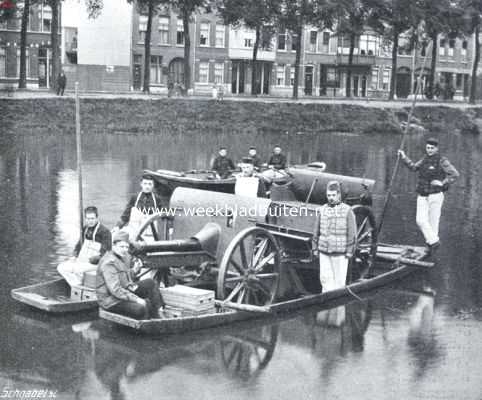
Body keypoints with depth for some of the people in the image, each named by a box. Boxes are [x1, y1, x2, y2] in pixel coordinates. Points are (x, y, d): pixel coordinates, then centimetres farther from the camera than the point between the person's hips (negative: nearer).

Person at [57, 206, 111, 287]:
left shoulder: (104, 232, -12)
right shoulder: (85, 229, 11)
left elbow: (106, 253, -14)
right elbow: (80, 243, 25)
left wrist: (91, 260, -21)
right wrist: (75, 255, 6)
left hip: (95, 262, -8)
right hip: (81, 259, 8)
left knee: (77, 268, -32)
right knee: (61, 268, -8)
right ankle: (77, 286, -9)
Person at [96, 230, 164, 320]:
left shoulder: (125, 257, 8)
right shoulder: (108, 263, -22)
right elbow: (115, 290, -28)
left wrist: (134, 270, -3)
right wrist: (136, 299, -27)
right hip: (112, 301, -10)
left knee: (151, 283, 6)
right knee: (141, 308, -31)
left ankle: (156, 317, 2)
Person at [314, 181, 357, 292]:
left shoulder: (347, 211, -2)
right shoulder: (322, 210, 8)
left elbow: (352, 233, -2)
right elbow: (317, 231, 15)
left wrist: (350, 251, -6)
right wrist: (315, 248, 12)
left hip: (340, 253, -3)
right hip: (324, 252, 3)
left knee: (339, 280, 1)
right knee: (325, 278, 4)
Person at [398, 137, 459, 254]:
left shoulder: (442, 161, -8)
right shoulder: (425, 159, 12)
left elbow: (455, 174, -12)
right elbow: (414, 167, 24)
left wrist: (442, 183, -16)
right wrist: (404, 158, 18)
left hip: (435, 195, -5)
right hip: (422, 196, 6)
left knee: (433, 221, 0)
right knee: (421, 220, -4)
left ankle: (430, 243, 10)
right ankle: (434, 241, 5)